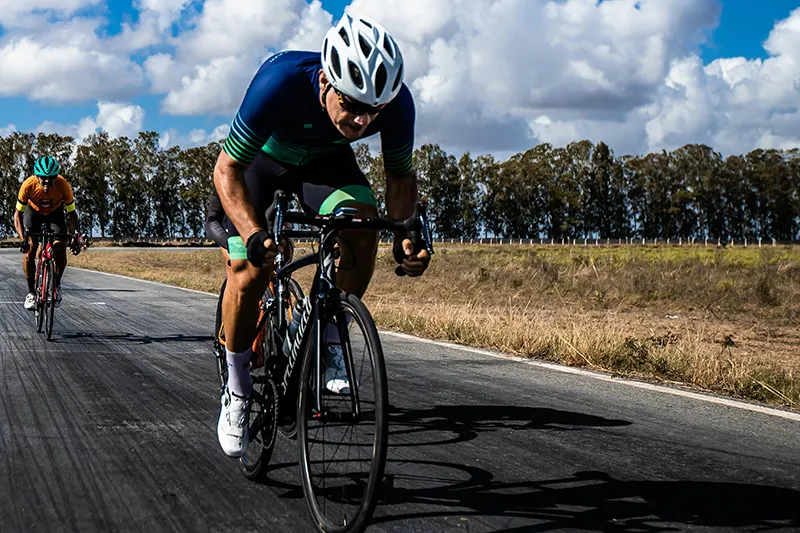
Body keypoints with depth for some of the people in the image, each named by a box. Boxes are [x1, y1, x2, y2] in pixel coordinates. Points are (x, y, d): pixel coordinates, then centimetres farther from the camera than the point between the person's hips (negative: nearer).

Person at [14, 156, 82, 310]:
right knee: (30, 248, -19)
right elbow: (18, 214, -25)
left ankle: (57, 284, 5)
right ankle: (31, 292, -4)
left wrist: (75, 235, -36)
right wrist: (22, 237, -39)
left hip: (55, 212, 0)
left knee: (60, 247, -19)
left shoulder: (63, 186, -33)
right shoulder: (29, 185, -34)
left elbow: (72, 213, -21)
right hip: (34, 211, 0)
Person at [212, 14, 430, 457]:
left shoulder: (396, 103, -31)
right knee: (250, 272, -16)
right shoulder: (280, 83, -41)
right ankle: (236, 390, 7)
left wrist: (405, 234, -30)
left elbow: (400, 174, -12)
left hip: (323, 159, 2)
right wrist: (254, 235, -46)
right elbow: (228, 170, -31)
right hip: (259, 158, -2)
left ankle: (330, 343, -6)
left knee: (363, 224, -27)